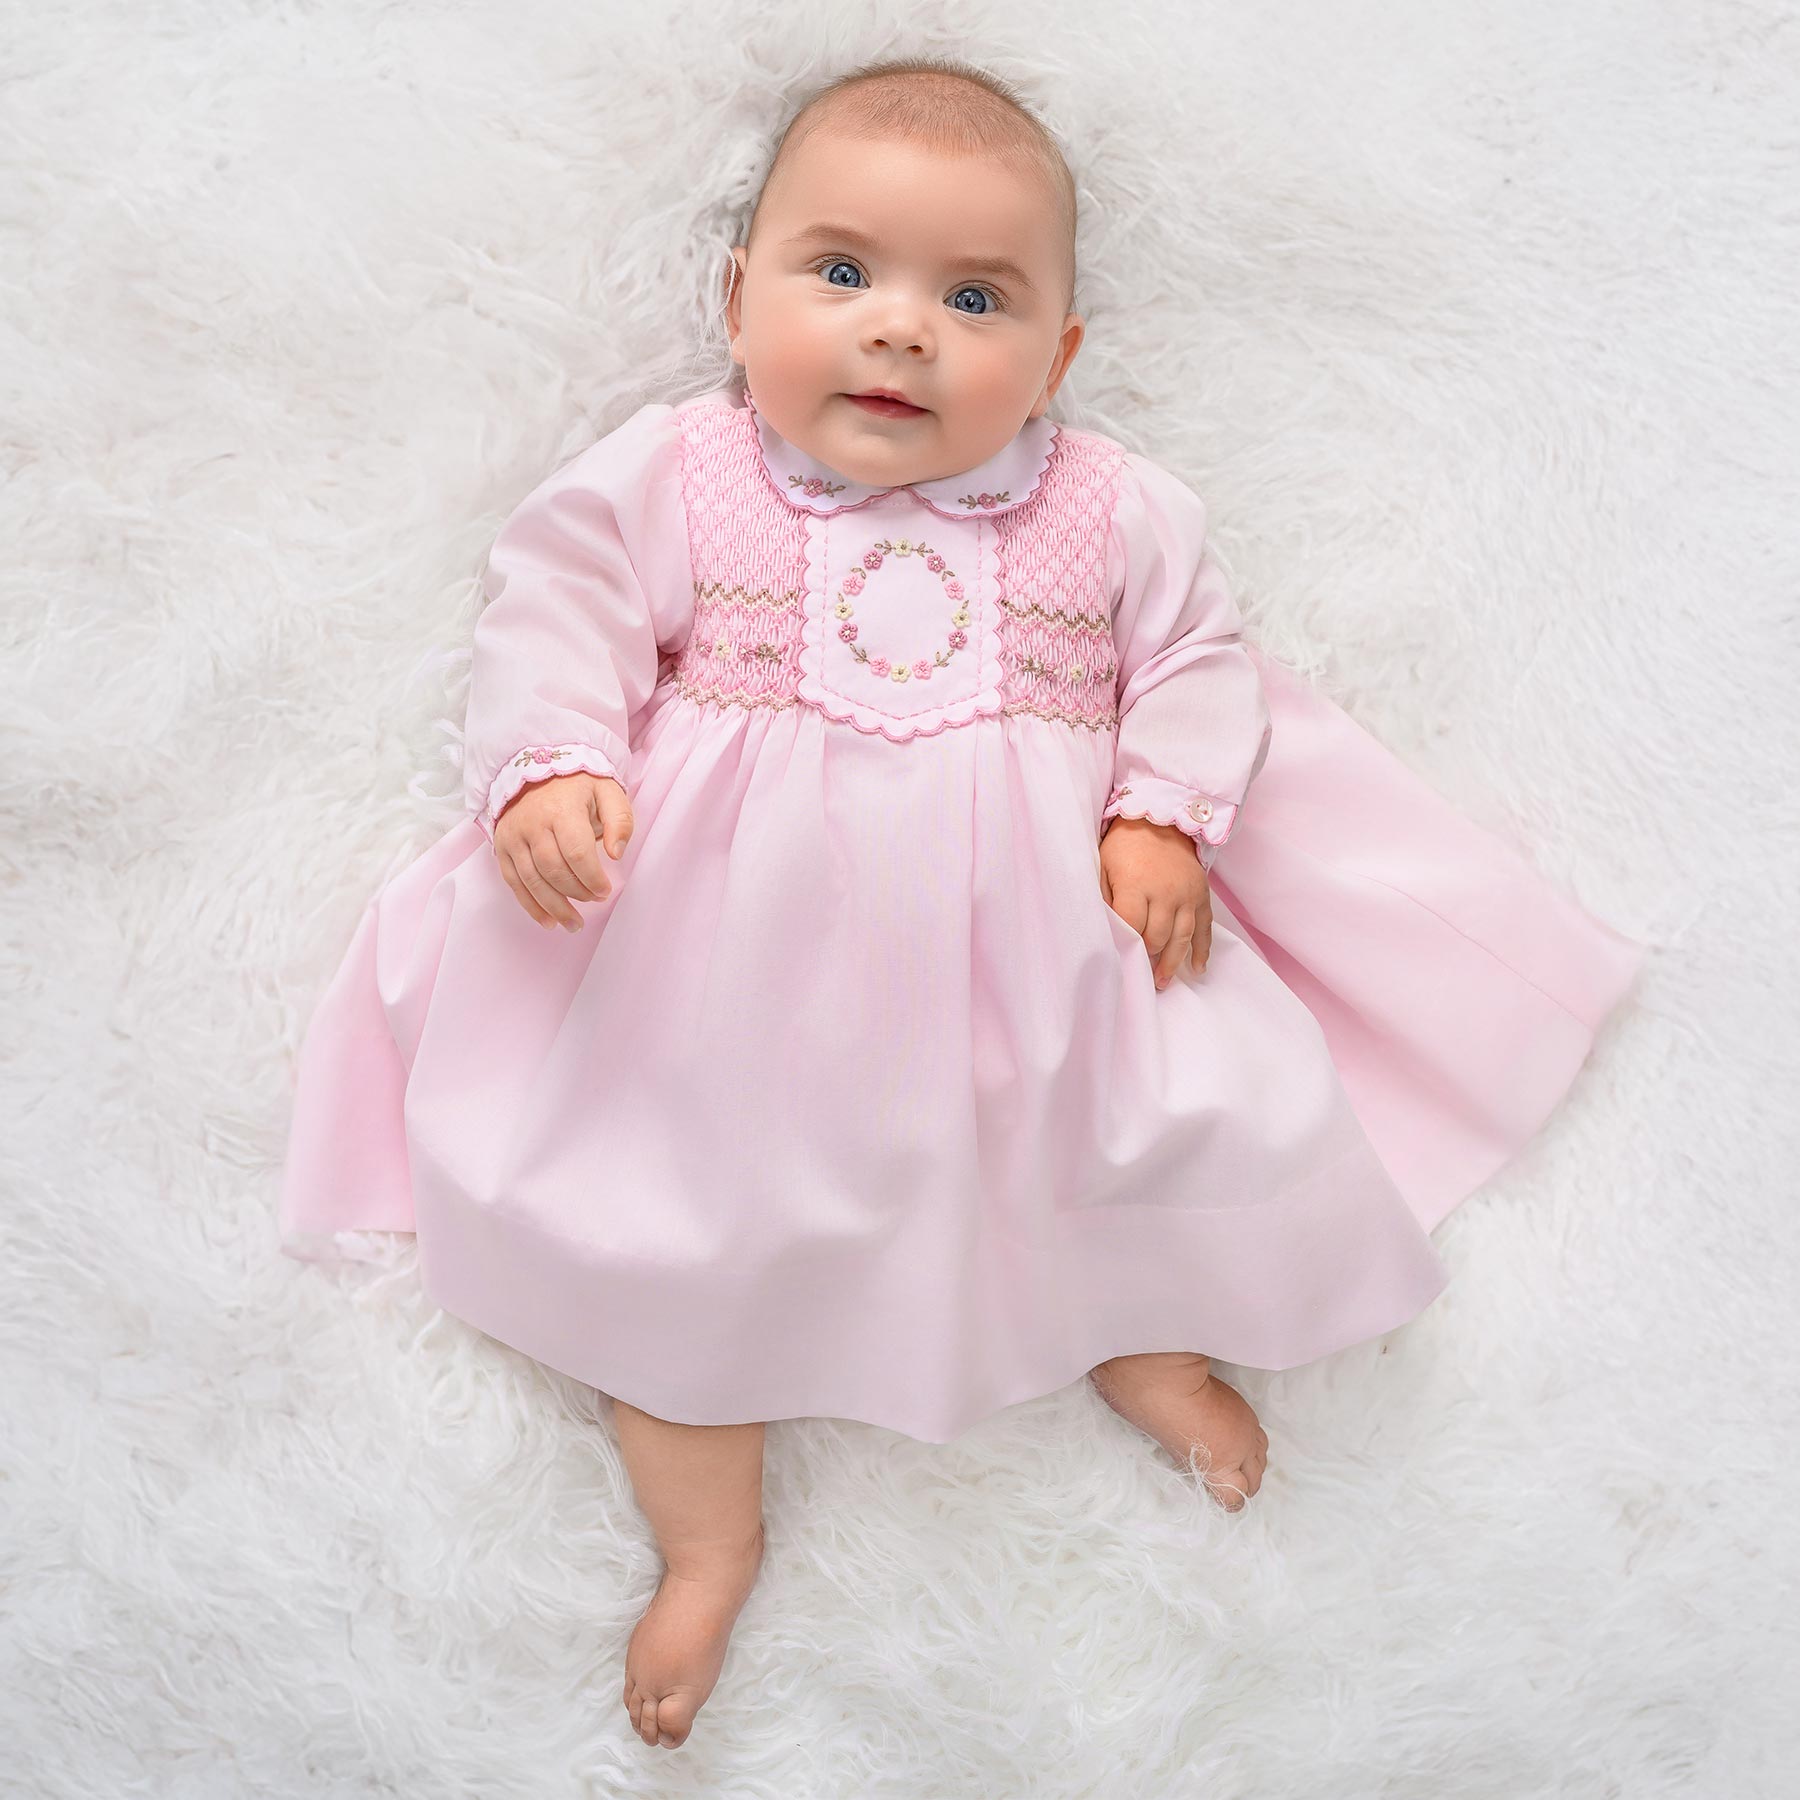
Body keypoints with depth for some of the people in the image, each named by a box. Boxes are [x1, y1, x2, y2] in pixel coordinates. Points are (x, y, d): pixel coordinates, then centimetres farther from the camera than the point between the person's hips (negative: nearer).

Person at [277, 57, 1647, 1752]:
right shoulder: (670, 477, -3)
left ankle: (1138, 1330, 28)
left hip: (1033, 933, 1)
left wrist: (1164, 817, -7)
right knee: (658, 1212, -2)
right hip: (730, 945, 0)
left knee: (1210, 1101, -4)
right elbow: (556, 612, -1)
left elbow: (1195, 653, 7)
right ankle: (707, 1531, 20)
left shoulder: (1110, 511, 0)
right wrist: (547, 776, -17)